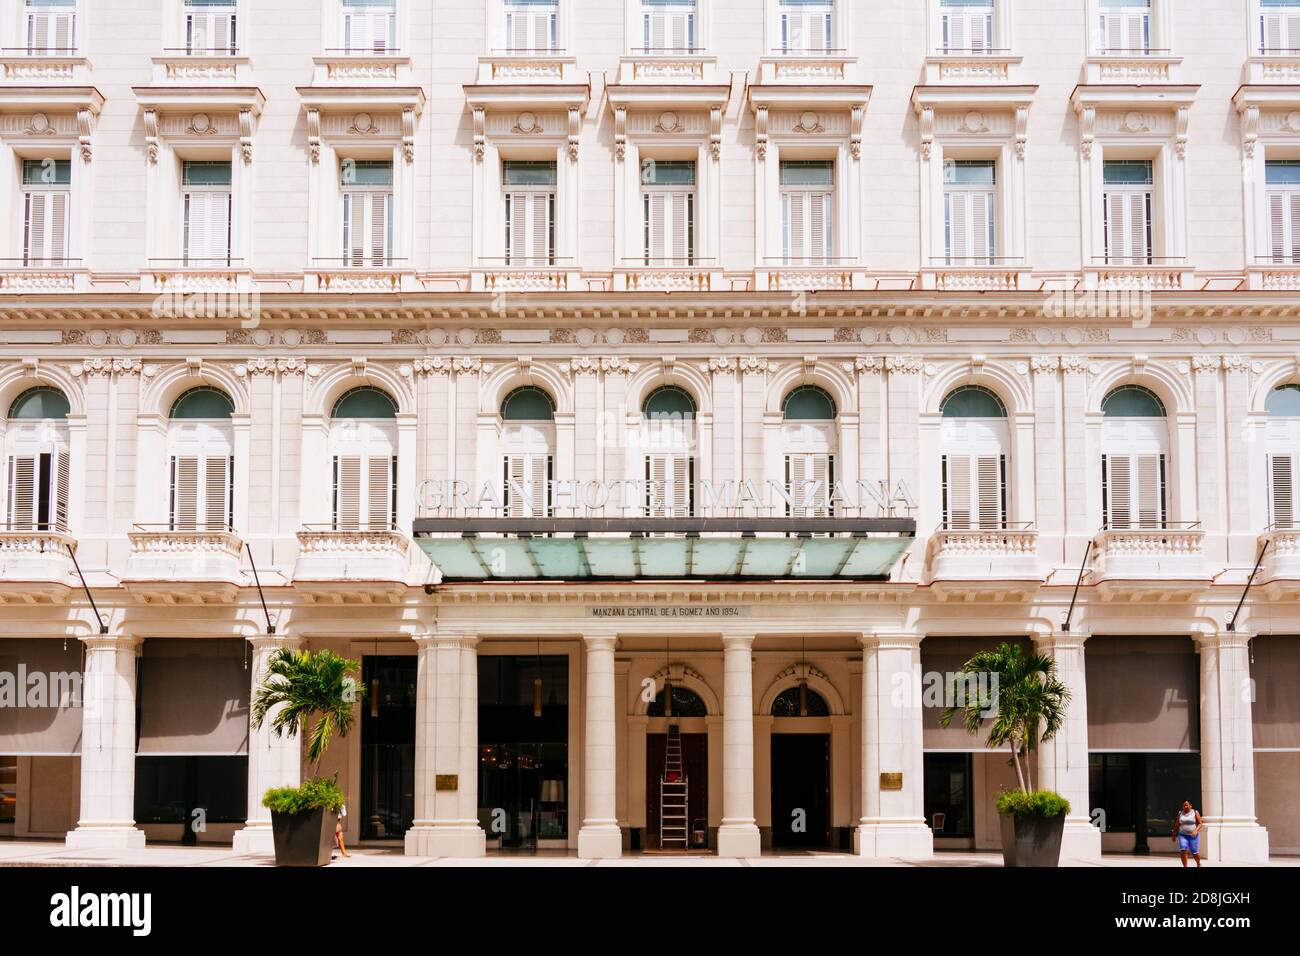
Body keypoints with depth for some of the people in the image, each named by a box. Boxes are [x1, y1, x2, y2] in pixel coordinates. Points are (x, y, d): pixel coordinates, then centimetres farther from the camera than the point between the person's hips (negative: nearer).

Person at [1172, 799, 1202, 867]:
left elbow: (1200, 824, -5)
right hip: (1183, 835, 2)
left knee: (1195, 853, 3)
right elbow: (1177, 825, 9)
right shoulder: (1180, 813, 4)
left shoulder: (1195, 813, -3)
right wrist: (1174, 835, 10)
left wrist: (1196, 830, -22)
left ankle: (1198, 864, 33)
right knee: (1183, 851, -17)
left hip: (1193, 836, -2)